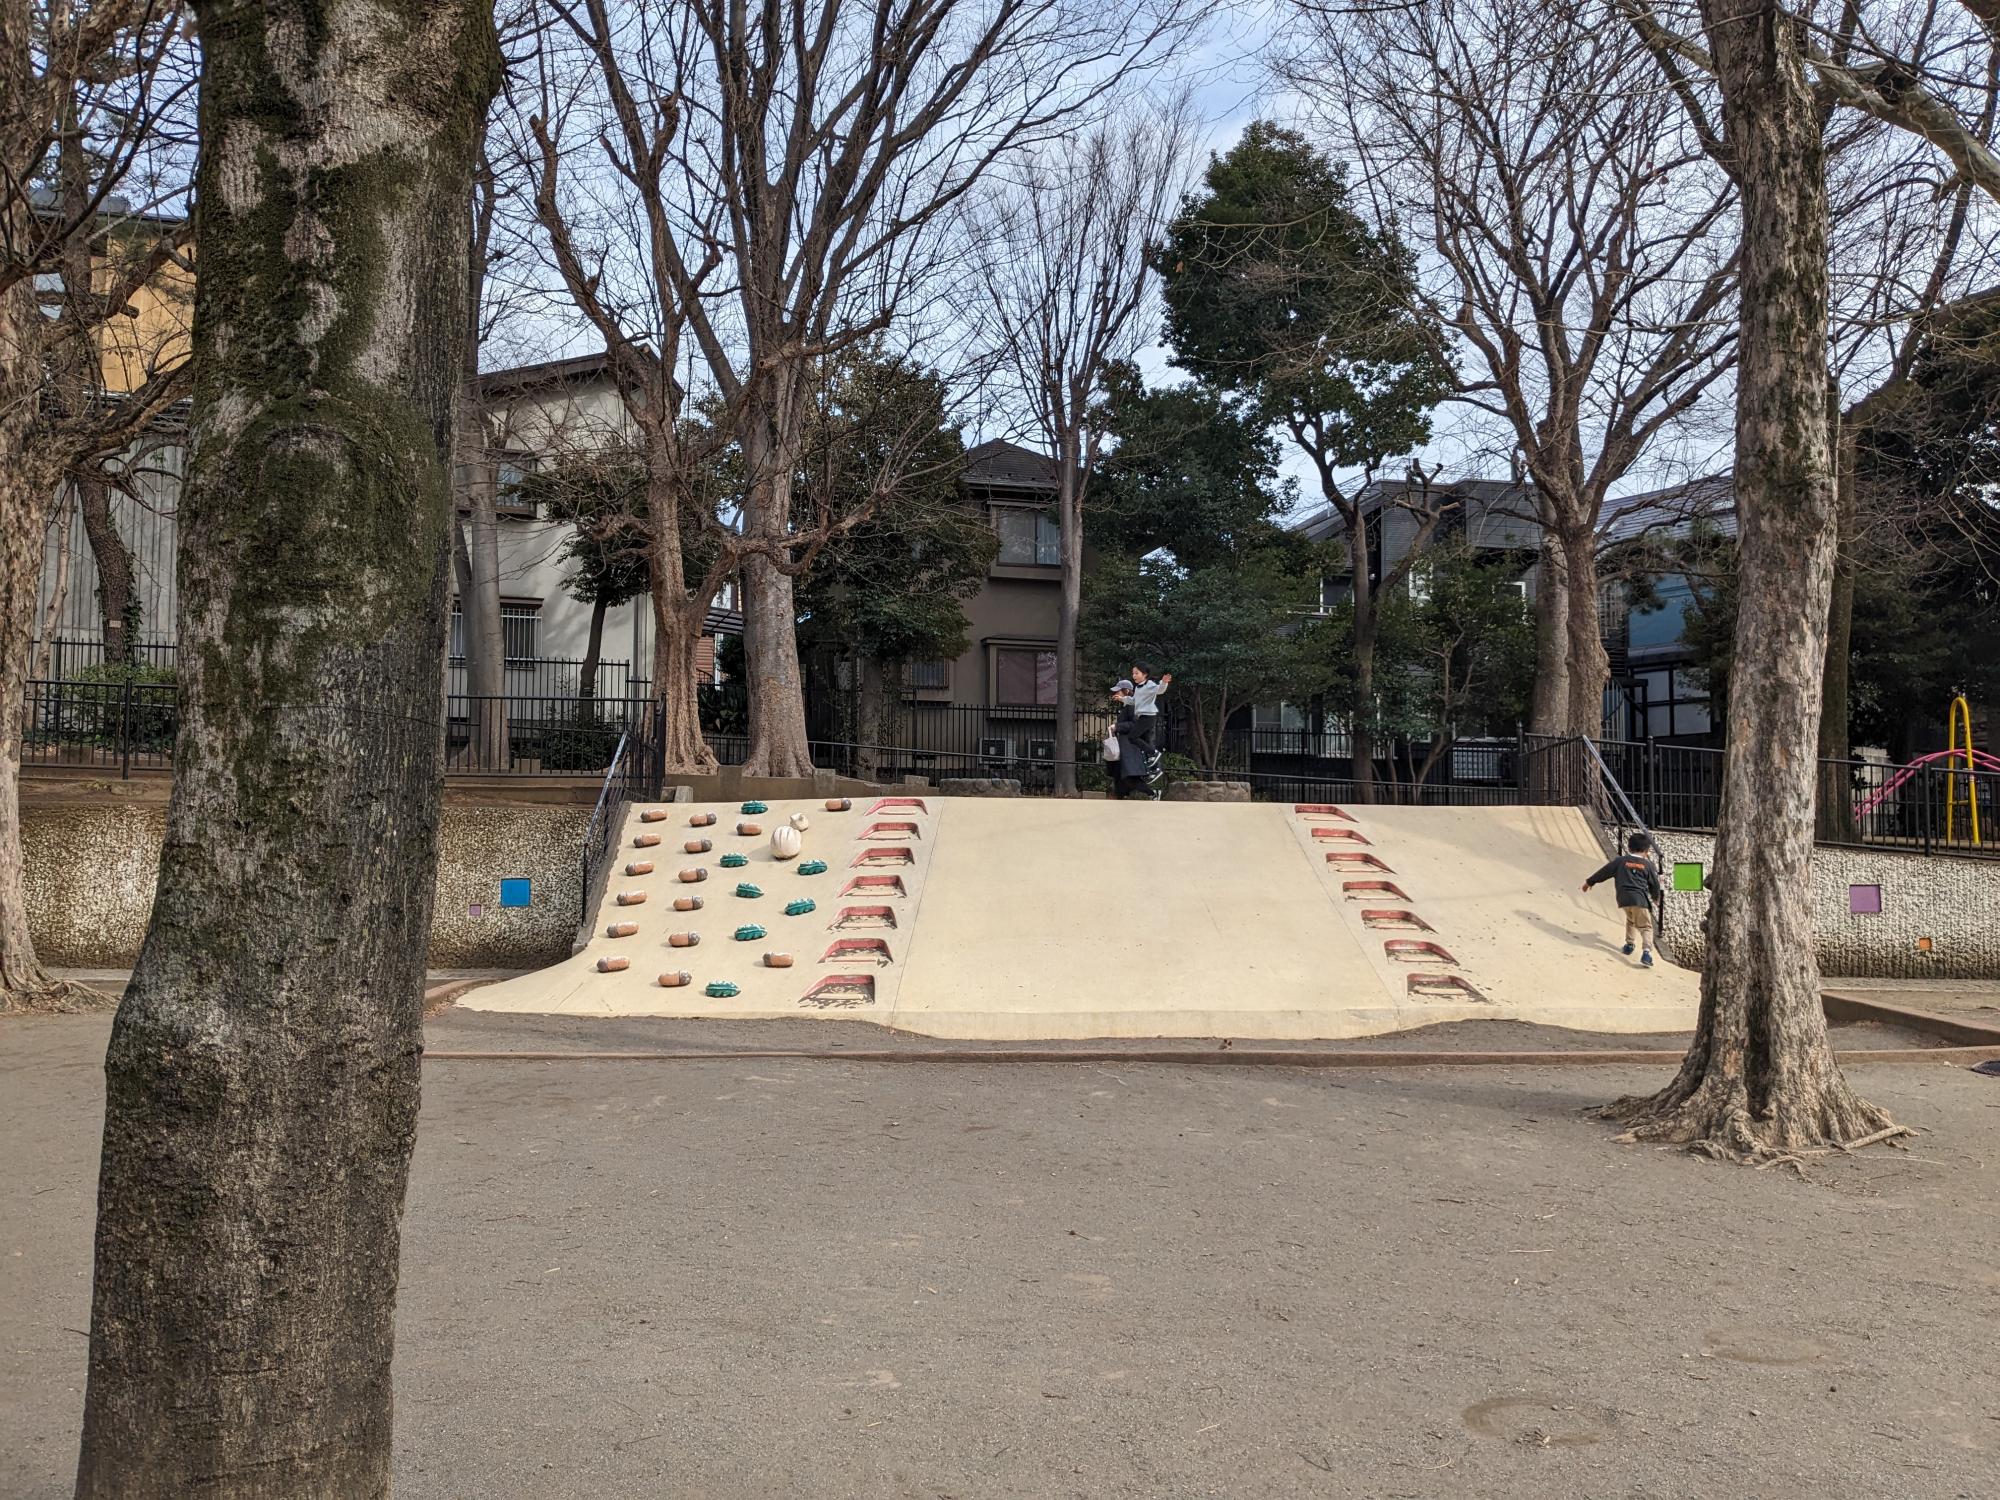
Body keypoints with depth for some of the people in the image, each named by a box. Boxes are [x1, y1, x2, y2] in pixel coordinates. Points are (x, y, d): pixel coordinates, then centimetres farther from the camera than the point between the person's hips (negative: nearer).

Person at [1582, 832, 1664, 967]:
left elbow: (1604, 872, 13)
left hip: (1623, 898, 2)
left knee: (1630, 920, 30)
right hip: (1640, 899, -2)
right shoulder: (1648, 865, 8)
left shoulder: (1621, 861, 9)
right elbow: (1655, 884, 17)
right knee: (1645, 926, 2)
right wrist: (1656, 898, 37)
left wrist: (1589, 882, 26)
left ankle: (1629, 944, 30)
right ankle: (1646, 951, -17)